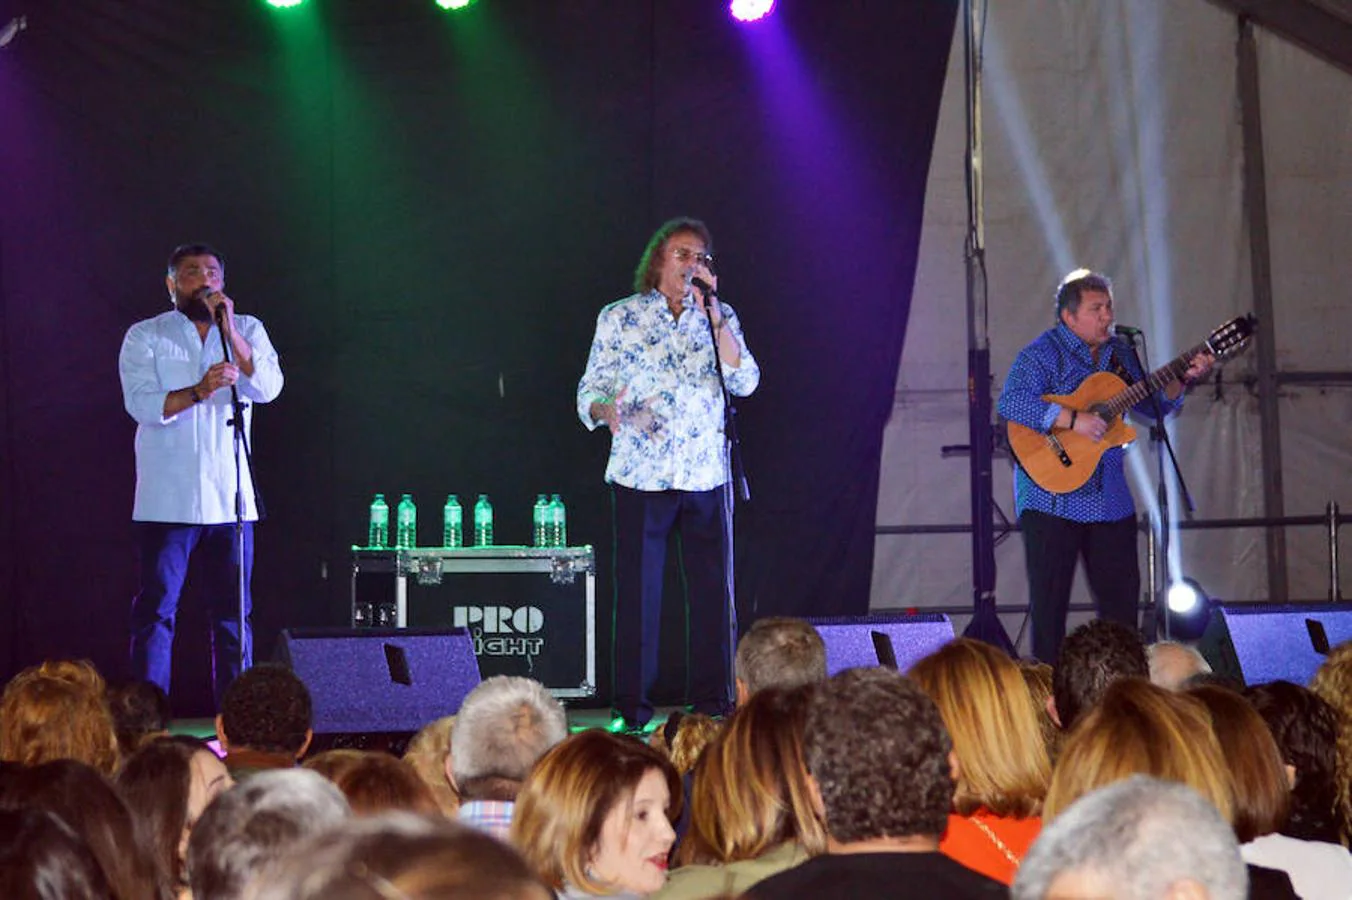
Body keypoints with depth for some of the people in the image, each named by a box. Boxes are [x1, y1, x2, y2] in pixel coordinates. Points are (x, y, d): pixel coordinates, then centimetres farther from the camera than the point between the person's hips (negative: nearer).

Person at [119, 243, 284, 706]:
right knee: (156, 609, -3)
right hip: (166, 502, -2)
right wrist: (198, 392, -25)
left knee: (233, 612, 3)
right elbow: (142, 403, -9)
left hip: (229, 499, 2)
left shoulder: (248, 331, 11)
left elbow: (268, 388, -5)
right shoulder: (145, 337, 5)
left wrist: (229, 330, -14)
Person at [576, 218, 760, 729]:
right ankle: (633, 706, 4)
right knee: (638, 591, -2)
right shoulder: (619, 318, 6)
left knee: (713, 591, 1)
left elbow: (744, 382, -5)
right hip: (641, 475, -2)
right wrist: (608, 410, -18)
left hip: (707, 476, 2)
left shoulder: (720, 318, 10)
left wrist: (712, 314, -12)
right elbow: (590, 393, 6)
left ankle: (712, 701, 8)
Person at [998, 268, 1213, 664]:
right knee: (1050, 600, -2)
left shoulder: (1118, 354, 13)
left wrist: (1182, 379, 3)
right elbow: (1011, 402, -24)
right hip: (1053, 496, -6)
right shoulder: (1042, 355, -9)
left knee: (1122, 597, 8)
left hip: (1110, 498, 6)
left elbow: (1153, 404, 20)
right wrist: (1072, 420, -28)